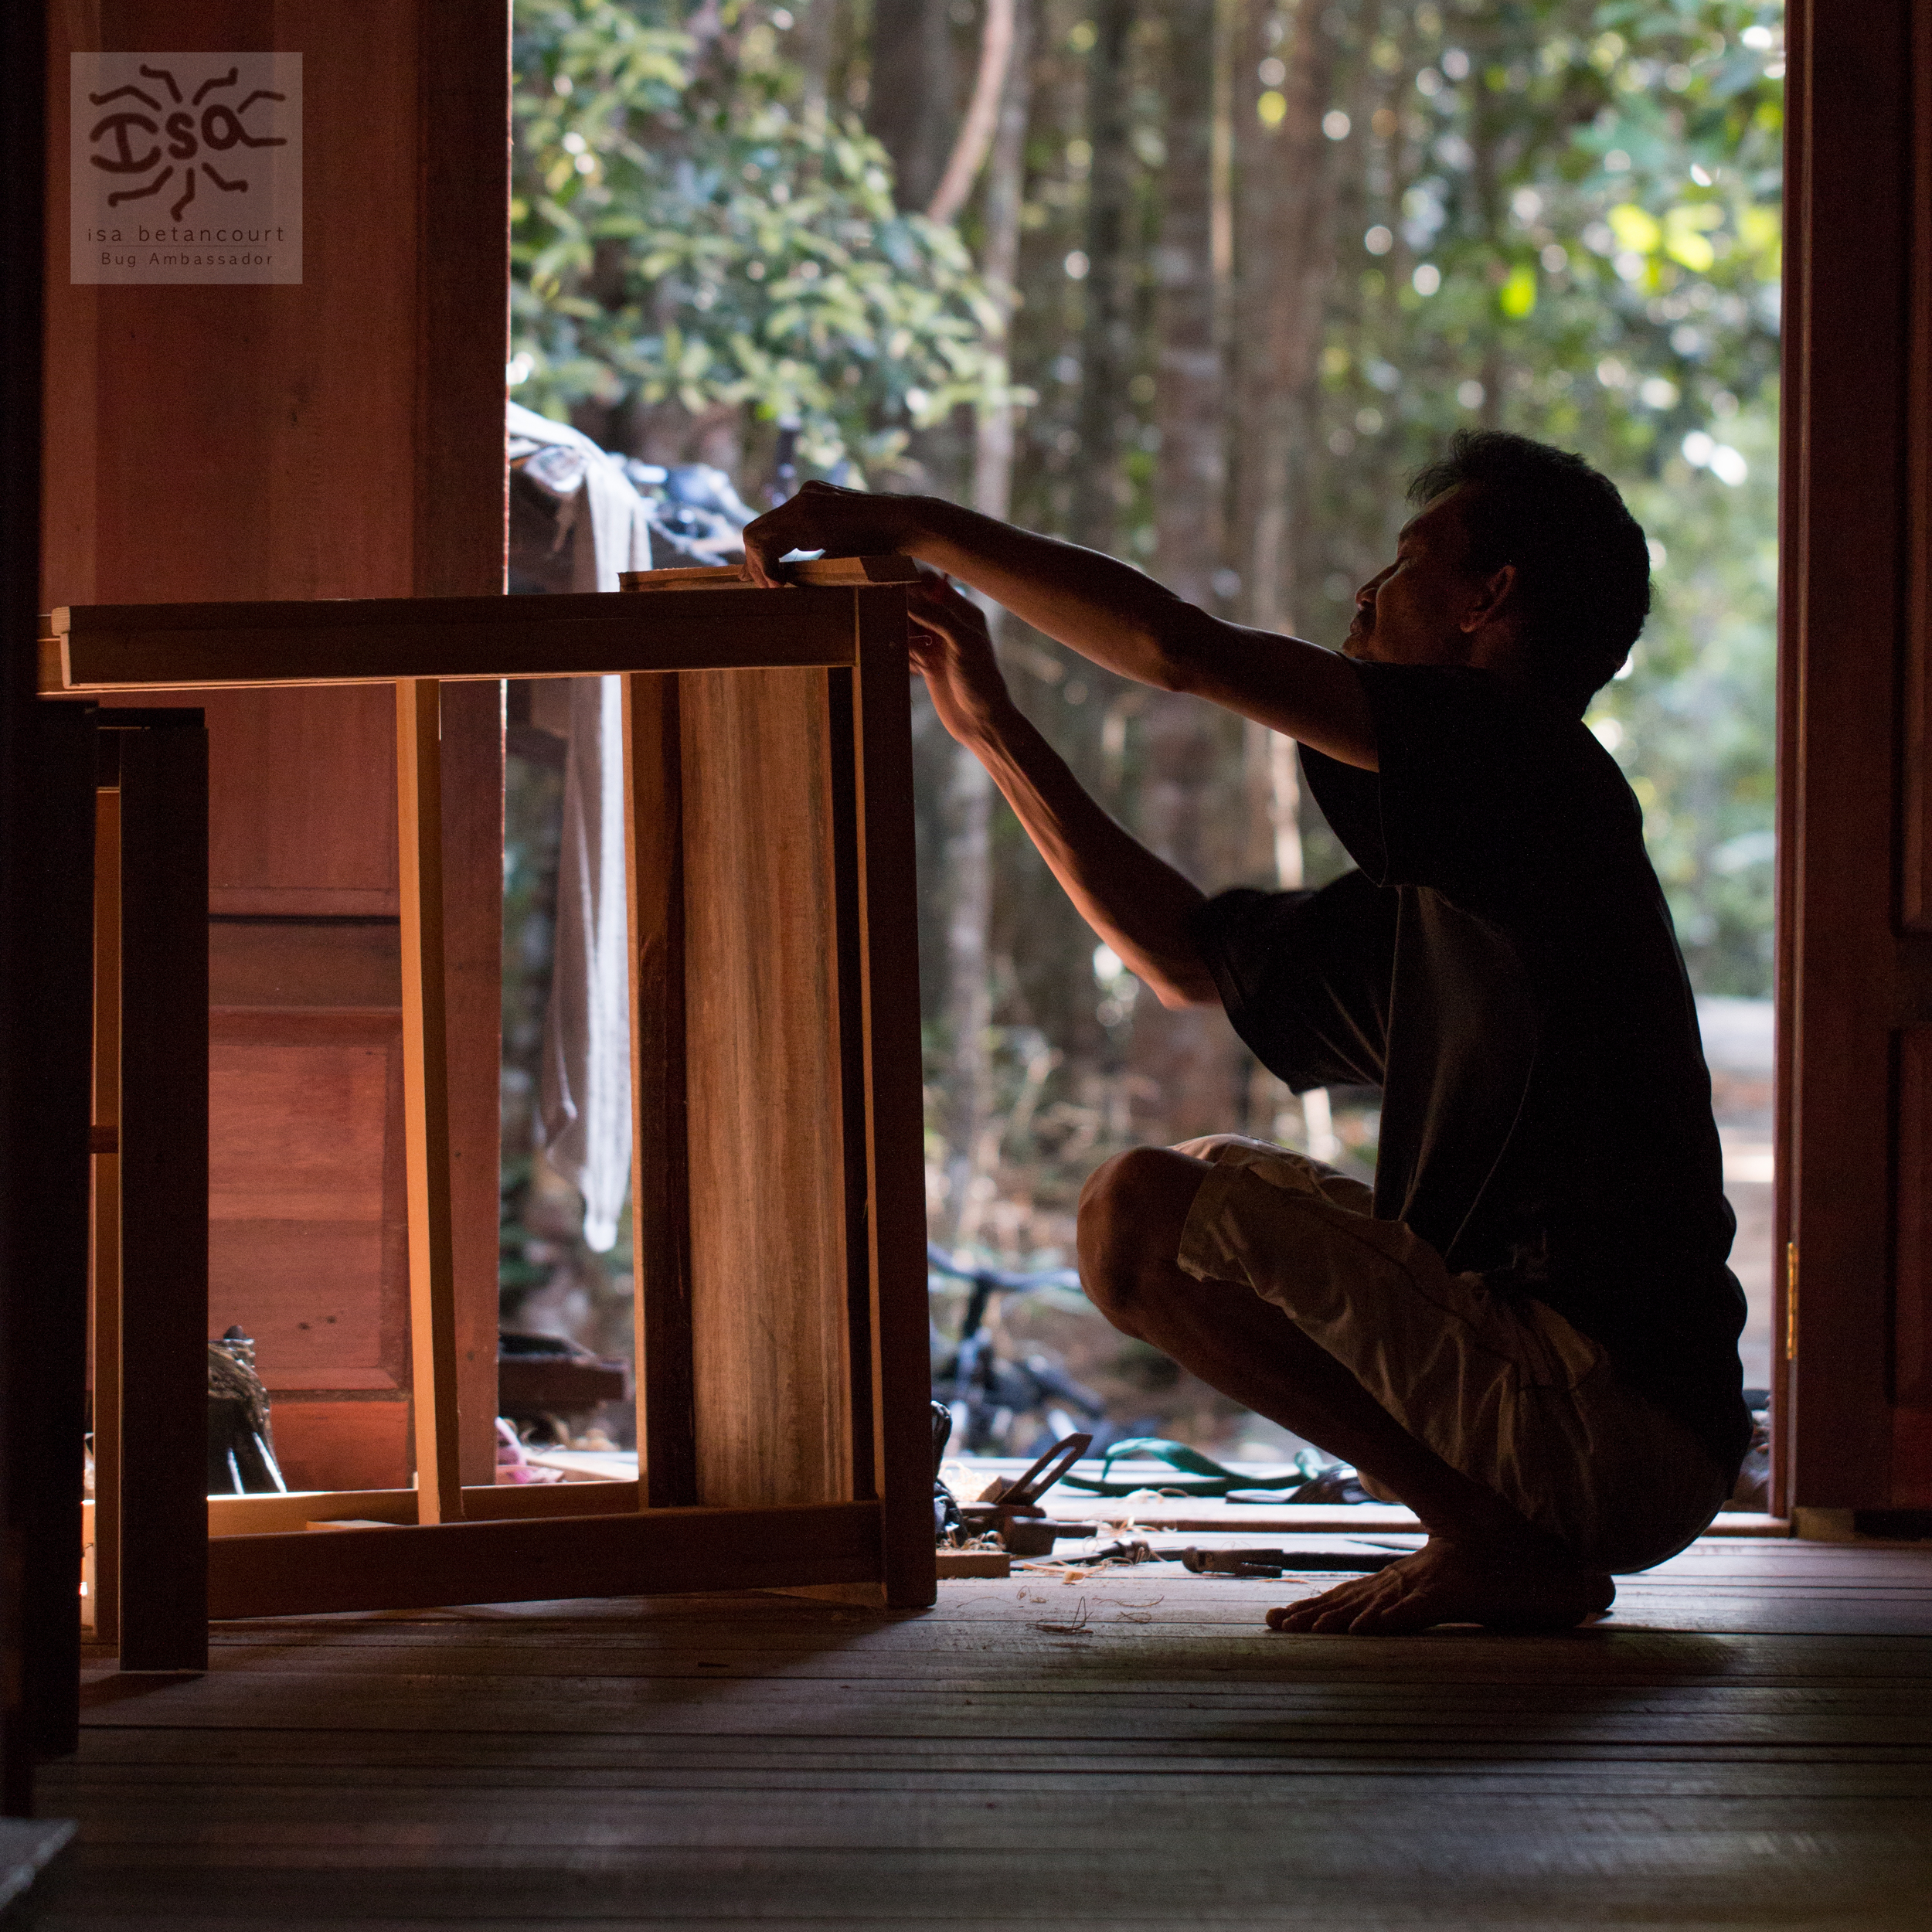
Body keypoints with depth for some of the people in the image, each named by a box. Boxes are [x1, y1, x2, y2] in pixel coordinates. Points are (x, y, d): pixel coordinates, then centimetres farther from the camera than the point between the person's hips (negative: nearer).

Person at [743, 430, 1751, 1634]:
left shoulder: (1529, 767, -9)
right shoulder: (1443, 883, 19)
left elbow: (1182, 649, -14)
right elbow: (1192, 957, 29)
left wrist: (916, 525, -3)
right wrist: (993, 728, 26)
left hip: (1604, 1429, -10)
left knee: (1143, 1216, -10)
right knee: (1218, 1187, 24)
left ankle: (1499, 1546, -7)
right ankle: (1512, 1540, 9)